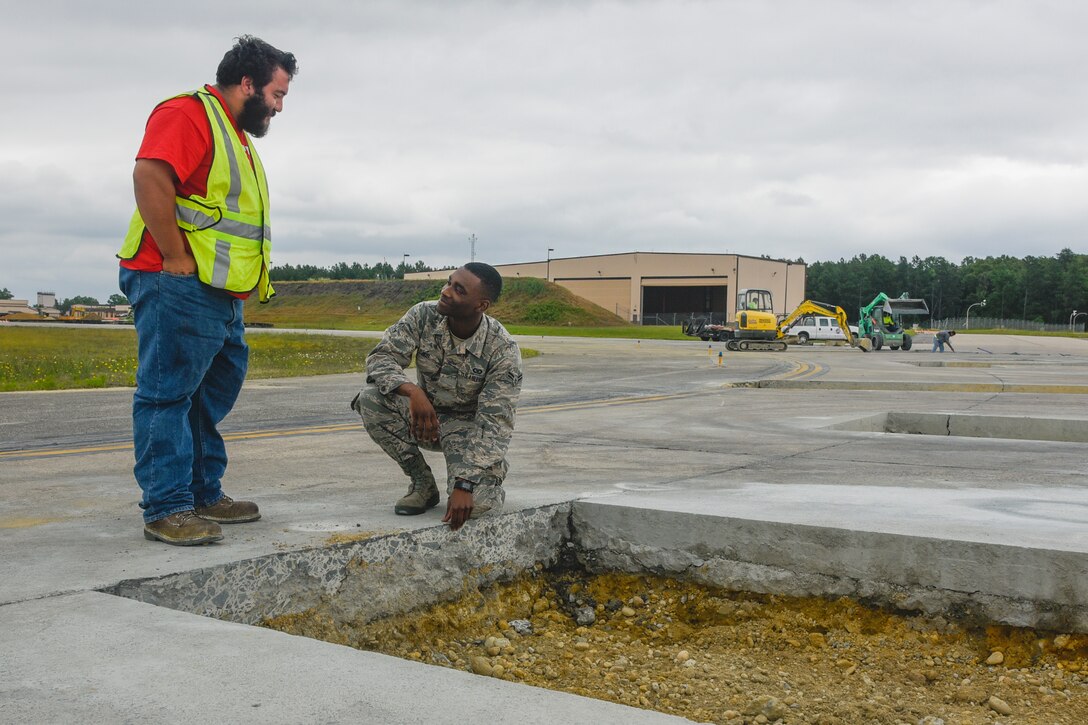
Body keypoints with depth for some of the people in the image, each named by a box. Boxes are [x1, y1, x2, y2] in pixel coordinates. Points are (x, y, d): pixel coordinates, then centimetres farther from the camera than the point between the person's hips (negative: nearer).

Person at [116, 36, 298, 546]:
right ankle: (167, 509, -5)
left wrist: (248, 285, 18)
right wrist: (177, 261, -22)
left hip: (222, 299, 10)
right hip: (179, 291, -10)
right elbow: (150, 178, -22)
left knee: (211, 402, 14)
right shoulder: (187, 113, -7)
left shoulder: (236, 136, 24)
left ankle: (205, 496, 22)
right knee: (167, 396, -7)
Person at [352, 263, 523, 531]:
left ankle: (489, 483, 13)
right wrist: (412, 391, -42)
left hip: (469, 425, -4)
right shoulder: (423, 316, -16)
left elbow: (495, 424, -27)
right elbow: (380, 357, -19)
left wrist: (466, 485, -36)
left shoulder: (504, 351, -25)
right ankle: (423, 485, -7)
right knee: (370, 400, -26)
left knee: (476, 505, -30)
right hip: (424, 413, 4)